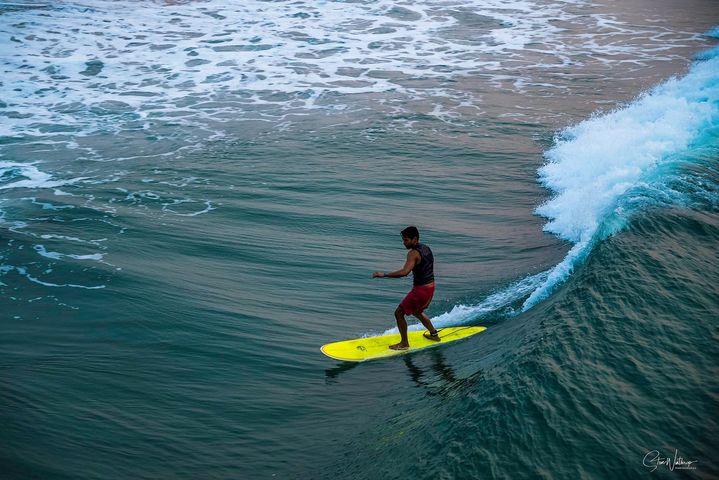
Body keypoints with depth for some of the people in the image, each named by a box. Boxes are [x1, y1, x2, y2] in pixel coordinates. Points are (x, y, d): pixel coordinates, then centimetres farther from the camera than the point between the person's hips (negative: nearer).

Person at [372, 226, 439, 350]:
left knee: (399, 313, 1)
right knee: (416, 312, 31)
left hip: (421, 289, -9)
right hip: (430, 286, 9)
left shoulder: (413, 253, -21)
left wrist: (384, 275, -31)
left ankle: (404, 344, 8)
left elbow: (404, 272, -35)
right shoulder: (426, 248, 8)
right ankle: (434, 334, 43)